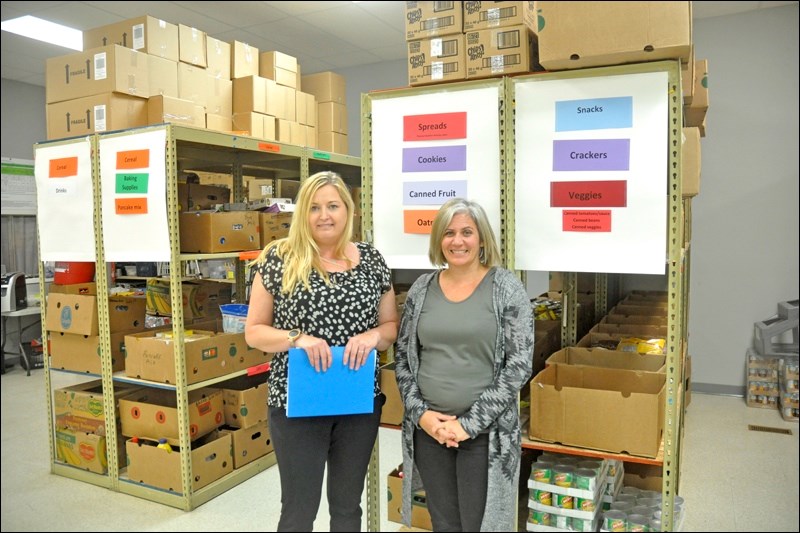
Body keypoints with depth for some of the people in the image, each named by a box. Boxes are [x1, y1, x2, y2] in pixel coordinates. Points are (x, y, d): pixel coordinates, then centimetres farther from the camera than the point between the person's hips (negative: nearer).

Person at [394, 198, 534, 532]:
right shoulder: (422, 288, 3)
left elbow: (519, 364, -10)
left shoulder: (506, 287, -6)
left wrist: (471, 423, -13)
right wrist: (420, 413, -6)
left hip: (486, 432, -3)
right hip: (428, 429, 3)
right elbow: (402, 358, 7)